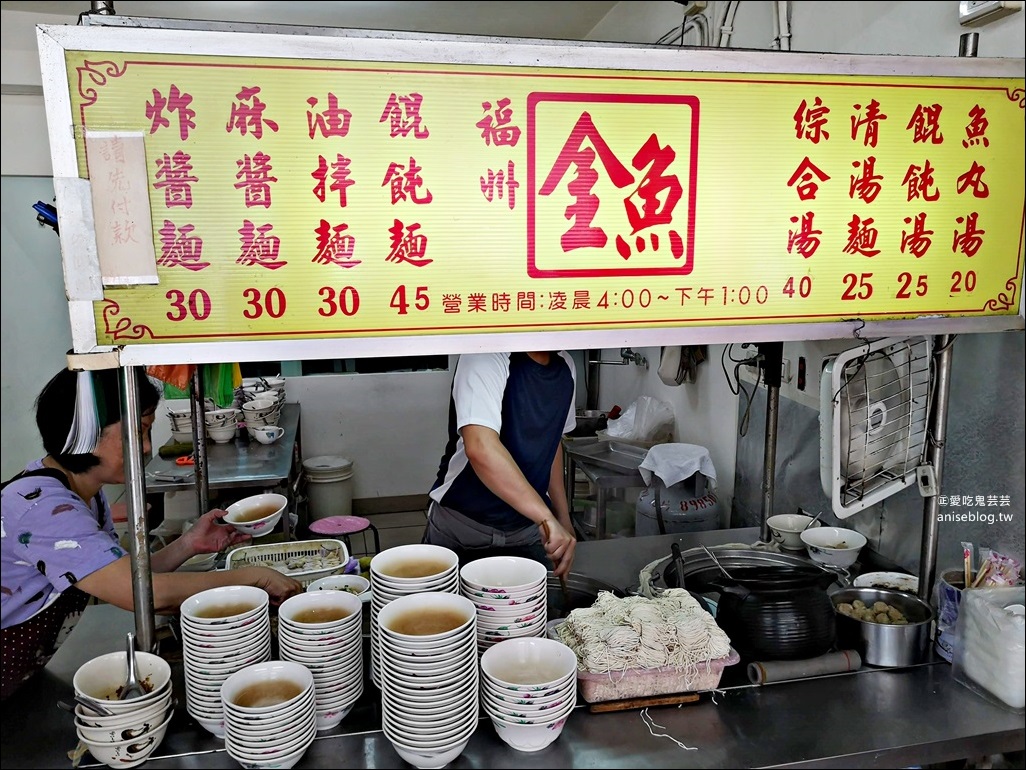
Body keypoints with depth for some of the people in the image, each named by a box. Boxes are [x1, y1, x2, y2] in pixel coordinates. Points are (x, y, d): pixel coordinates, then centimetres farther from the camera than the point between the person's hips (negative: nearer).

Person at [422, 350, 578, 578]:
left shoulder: (565, 367, 1)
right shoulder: (486, 357, -22)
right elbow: (480, 448, -37)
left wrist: (562, 516, 14)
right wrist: (547, 517, -40)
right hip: (461, 527, -5)